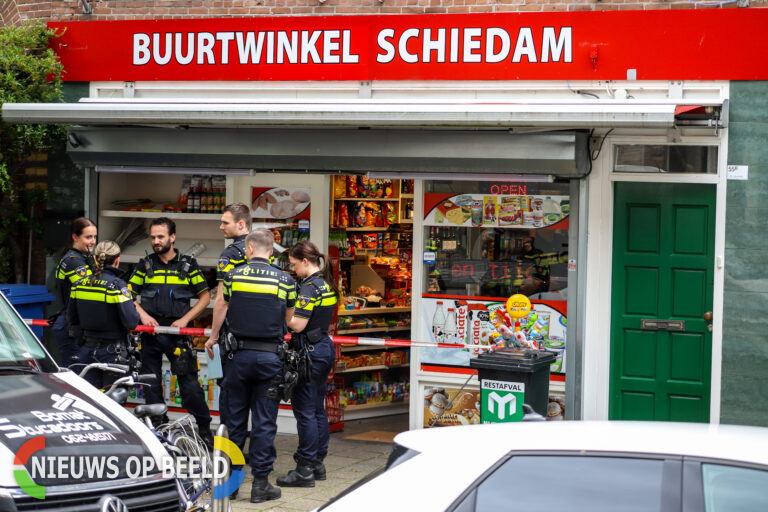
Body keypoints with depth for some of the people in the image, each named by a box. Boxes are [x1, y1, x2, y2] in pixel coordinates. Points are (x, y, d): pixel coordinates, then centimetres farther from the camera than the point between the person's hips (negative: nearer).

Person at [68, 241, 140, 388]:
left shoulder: (79, 284, 2)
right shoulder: (117, 285, -16)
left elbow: (73, 320, 10)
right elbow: (131, 321, -20)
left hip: (87, 348, 5)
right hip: (112, 351, -5)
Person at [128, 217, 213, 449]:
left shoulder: (188, 264, 5)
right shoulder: (145, 265, 10)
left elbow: (205, 297, 7)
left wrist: (184, 319, -4)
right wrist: (143, 314, -5)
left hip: (178, 334, -2)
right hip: (150, 333, 2)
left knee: (190, 385, -7)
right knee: (151, 386, 6)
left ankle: (205, 430, 5)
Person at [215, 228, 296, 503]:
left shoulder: (233, 276, -1)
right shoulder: (285, 281, -2)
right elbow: (289, 320, 7)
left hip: (239, 354, 1)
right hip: (270, 356, -1)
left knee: (235, 419, 11)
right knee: (264, 422, 4)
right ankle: (260, 483, 5)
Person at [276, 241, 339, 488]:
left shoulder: (309, 286, -16)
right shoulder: (327, 284, 12)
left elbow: (298, 325, -20)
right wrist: (289, 311, 11)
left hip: (309, 353, -9)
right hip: (325, 348, 10)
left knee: (304, 410, -5)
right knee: (318, 409, 15)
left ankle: (305, 470, -2)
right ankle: (317, 463, 22)